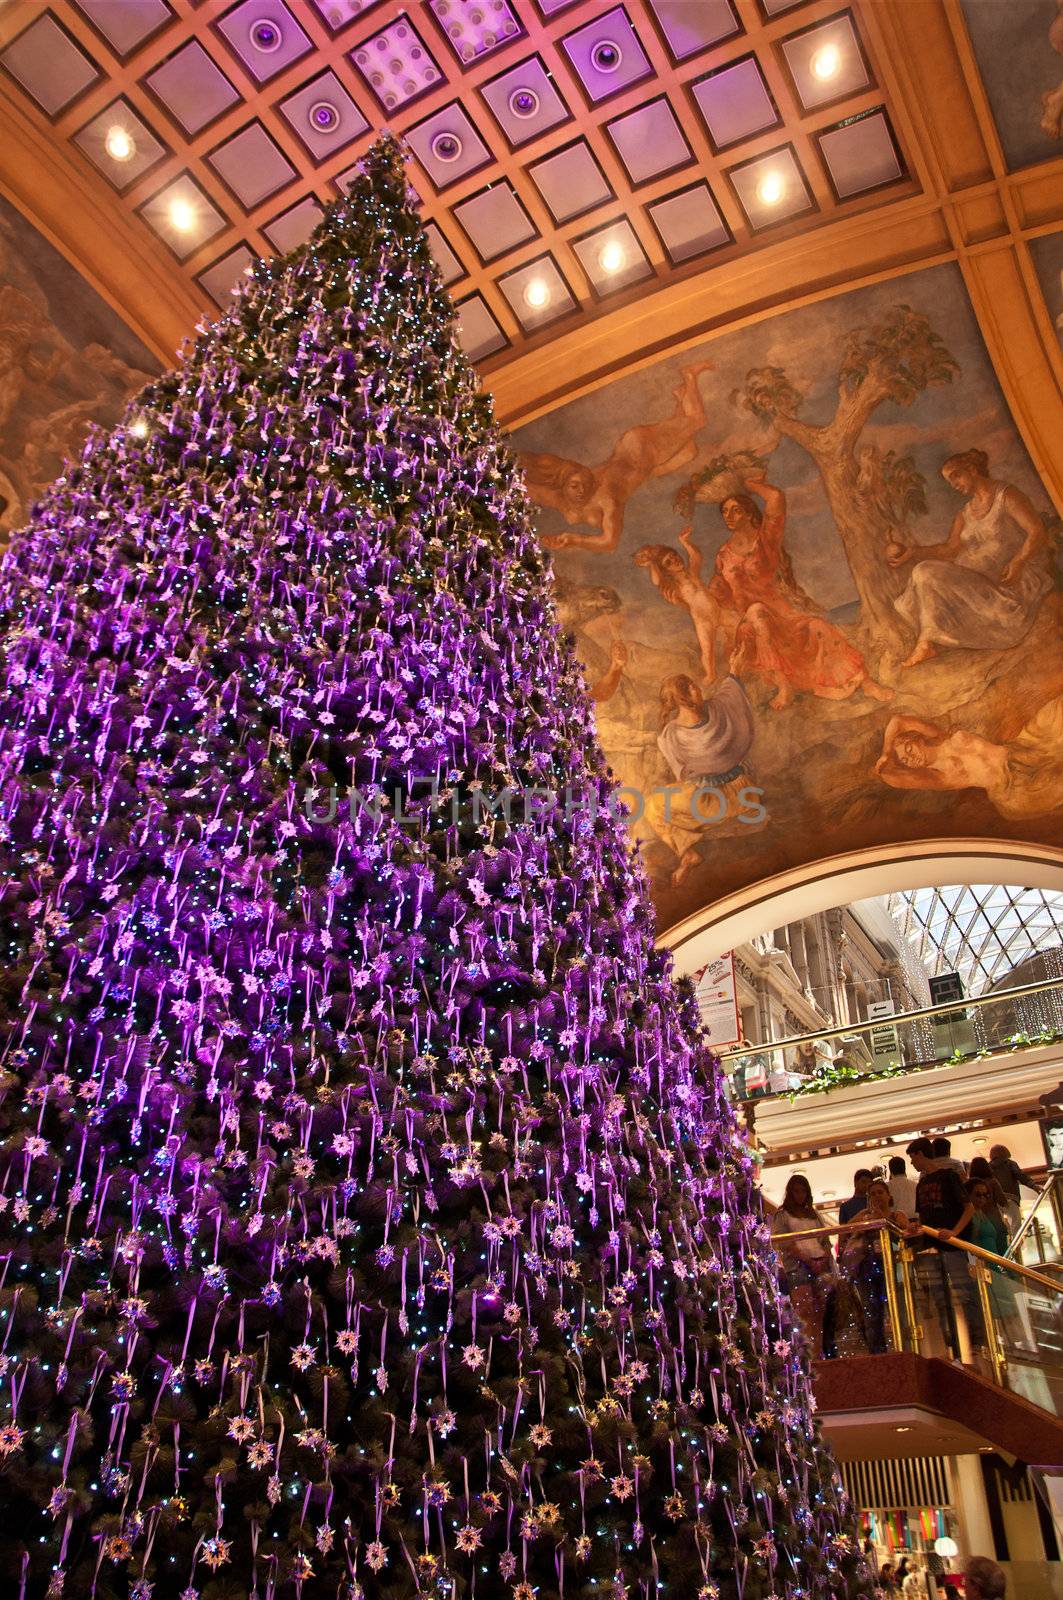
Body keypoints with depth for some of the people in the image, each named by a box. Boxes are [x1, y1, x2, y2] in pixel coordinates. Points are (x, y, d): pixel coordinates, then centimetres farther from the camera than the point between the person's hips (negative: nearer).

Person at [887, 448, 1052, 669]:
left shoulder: (1006, 495, 0)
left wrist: (1018, 562, -27)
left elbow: (1038, 533, -9)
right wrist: (911, 552, -7)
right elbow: (950, 548, 7)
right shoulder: (964, 514, 21)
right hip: (983, 575, 8)